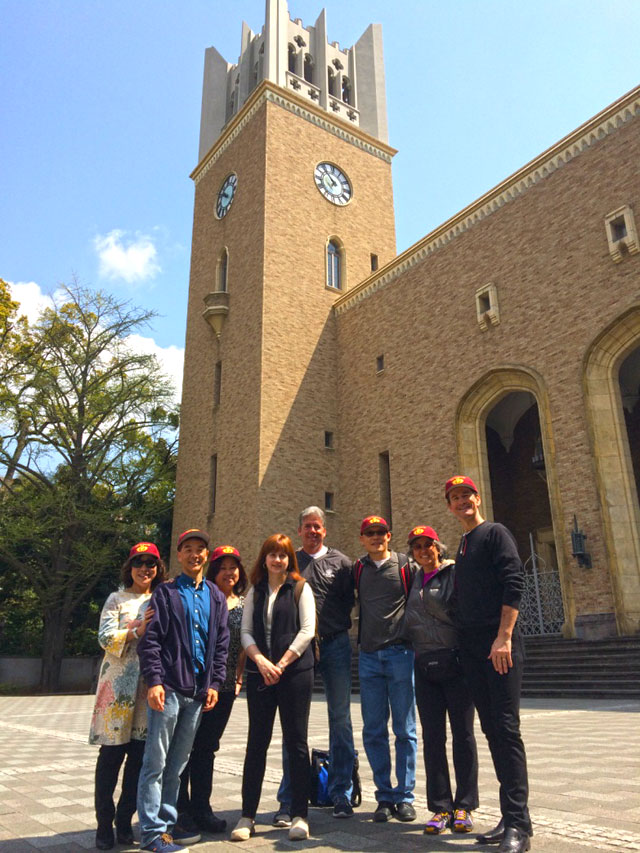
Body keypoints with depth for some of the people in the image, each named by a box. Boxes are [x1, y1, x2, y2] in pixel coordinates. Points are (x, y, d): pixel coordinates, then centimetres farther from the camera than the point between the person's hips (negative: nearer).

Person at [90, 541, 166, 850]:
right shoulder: (117, 599, 3)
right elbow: (105, 638, -7)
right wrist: (136, 632, -21)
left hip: (150, 685, 3)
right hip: (119, 683, -3)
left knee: (140, 755, 6)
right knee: (112, 753, 2)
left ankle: (124, 820, 20)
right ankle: (104, 823, 15)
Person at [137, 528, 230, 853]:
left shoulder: (215, 596, 13)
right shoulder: (166, 592, 0)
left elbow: (221, 643, 12)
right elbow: (150, 640, -5)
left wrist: (215, 683, 5)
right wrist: (154, 680, -14)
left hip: (198, 691, 5)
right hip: (169, 688, -4)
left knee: (178, 763, 14)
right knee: (156, 761, -1)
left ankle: (168, 822, 25)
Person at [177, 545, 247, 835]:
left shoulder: (244, 605, 8)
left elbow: (244, 645, 14)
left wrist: (239, 678, 9)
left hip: (224, 686, 4)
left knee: (207, 747, 14)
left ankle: (201, 808, 25)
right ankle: (180, 808, 19)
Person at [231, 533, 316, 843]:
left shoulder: (300, 589, 2)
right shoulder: (255, 592, 12)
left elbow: (307, 630, -5)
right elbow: (246, 632, 7)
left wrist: (281, 664, -10)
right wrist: (261, 661, -9)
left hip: (295, 672, -3)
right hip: (259, 674, 3)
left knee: (296, 742, 3)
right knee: (257, 742, 6)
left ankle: (299, 815, 13)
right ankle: (247, 815, 16)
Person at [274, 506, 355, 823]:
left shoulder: (340, 562, 6)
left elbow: (349, 601, 7)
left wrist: (336, 625, -3)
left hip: (335, 645, 1)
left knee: (340, 720, 8)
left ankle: (341, 794, 21)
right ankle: (288, 800, 12)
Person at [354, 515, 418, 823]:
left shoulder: (406, 565, 1)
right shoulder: (358, 569, 8)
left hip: (400, 653, -2)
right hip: (369, 656, 3)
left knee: (405, 729, 4)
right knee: (373, 731, 6)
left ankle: (405, 796, 15)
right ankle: (384, 796, 18)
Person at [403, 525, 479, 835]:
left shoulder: (454, 573, -4)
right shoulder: (413, 580, 12)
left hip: (454, 661, -4)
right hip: (424, 666, 5)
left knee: (463, 734, 5)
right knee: (432, 737, 7)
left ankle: (464, 806, 17)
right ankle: (440, 807, 16)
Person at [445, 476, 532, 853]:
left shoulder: (495, 533, -3)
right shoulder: (462, 546, 19)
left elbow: (514, 582, -13)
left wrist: (504, 637, -20)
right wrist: (462, 644, 14)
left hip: (500, 644, -8)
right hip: (472, 649, 8)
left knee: (506, 728, -7)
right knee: (492, 729, 10)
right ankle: (511, 818, 18)